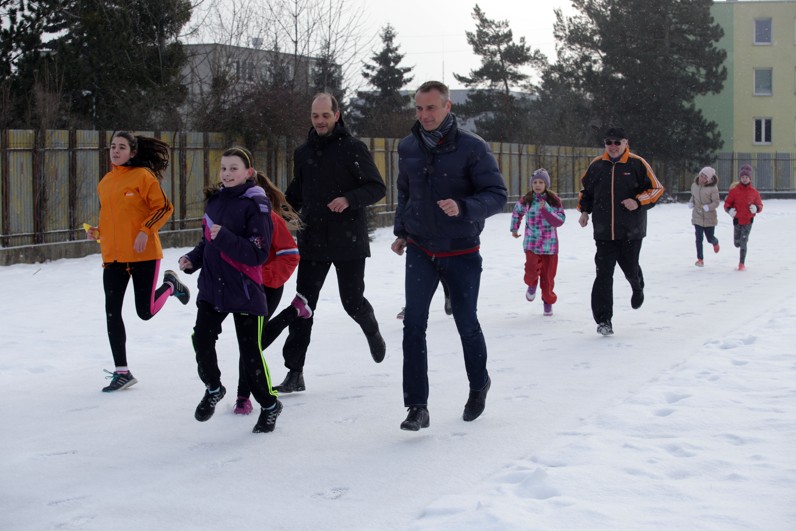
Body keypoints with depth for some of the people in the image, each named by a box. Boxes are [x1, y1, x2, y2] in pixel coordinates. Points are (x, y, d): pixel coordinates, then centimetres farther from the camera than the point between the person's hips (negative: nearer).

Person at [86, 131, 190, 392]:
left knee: (145, 312, -2)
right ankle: (122, 372, 10)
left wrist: (145, 231, -19)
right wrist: (97, 232, 6)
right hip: (112, 256, 6)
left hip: (143, 254, -6)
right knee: (112, 312, 0)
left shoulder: (143, 175, -8)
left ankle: (170, 285, 31)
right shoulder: (105, 182, 12)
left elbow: (164, 207, -8)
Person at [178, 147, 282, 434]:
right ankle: (213, 389, 25)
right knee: (201, 340, -4)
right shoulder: (215, 200, 8)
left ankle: (269, 405, 23)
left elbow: (258, 253, -19)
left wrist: (224, 237, -28)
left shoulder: (256, 205, -12)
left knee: (250, 352, 0)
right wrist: (193, 259, 3)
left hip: (245, 291, -5)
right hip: (212, 286, 6)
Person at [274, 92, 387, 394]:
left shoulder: (353, 149, -6)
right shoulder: (303, 153, 11)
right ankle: (295, 372, 1)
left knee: (352, 301, 4)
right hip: (312, 241, 4)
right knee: (303, 305, -1)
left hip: (348, 242, -4)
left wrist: (349, 200, -24)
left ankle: (372, 331, 40)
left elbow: (377, 188, -8)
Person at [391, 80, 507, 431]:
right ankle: (417, 407, -7)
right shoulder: (408, 148, 1)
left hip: (461, 253, -3)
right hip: (420, 251, 3)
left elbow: (497, 195, -16)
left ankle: (479, 385, 38)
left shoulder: (472, 148, -13)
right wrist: (401, 231, 13)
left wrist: (463, 207, -33)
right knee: (414, 324, -10)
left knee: (467, 324, 11)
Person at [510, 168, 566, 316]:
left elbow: (560, 220, -11)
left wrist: (546, 209, -22)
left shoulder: (554, 201, -4)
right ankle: (531, 284, 15)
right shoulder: (526, 200, 0)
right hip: (532, 243, 0)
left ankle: (548, 301, 25)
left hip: (549, 244, 0)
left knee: (548, 275, 3)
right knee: (532, 268, -21)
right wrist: (514, 228, 22)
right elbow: (517, 212, 20)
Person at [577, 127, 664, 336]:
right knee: (604, 274, -6)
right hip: (604, 232, 2)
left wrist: (638, 201, -16)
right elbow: (586, 190, 21)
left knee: (630, 268, 10)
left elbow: (657, 189, 0)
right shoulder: (596, 165, 6)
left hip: (630, 232, -1)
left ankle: (637, 288, 48)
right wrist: (584, 211, 7)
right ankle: (603, 320, -2)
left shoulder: (637, 164, -3)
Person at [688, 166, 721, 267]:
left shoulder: (713, 188, -16)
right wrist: (691, 202, -3)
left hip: (709, 218, -2)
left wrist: (708, 207, -30)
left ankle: (715, 242, 49)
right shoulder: (694, 185, -1)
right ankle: (700, 259, 6)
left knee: (710, 238, 12)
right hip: (697, 217, 2)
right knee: (699, 238, -4)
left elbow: (716, 202, -13)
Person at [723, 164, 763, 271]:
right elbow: (727, 203, -1)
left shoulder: (754, 192, -3)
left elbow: (760, 204, 5)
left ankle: (742, 263, 6)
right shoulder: (734, 190, -5)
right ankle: (745, 239, 50)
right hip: (737, 220, 1)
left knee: (743, 243, -8)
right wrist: (729, 210, -22)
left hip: (748, 221, -1)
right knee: (737, 243, 12)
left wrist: (756, 208, -18)